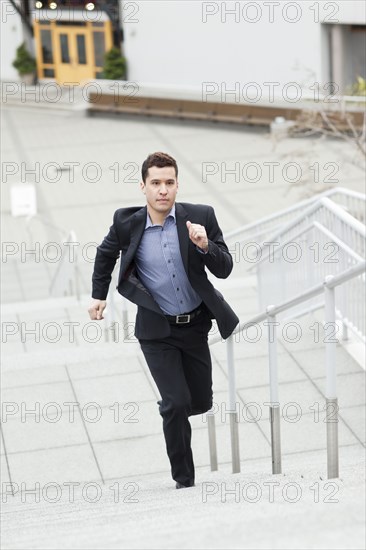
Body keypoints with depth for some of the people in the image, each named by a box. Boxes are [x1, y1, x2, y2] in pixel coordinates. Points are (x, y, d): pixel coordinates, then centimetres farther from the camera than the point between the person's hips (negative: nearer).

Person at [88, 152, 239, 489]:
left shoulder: (200, 216, -10)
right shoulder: (127, 223, -9)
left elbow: (224, 269, -8)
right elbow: (106, 254, 13)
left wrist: (205, 246, -26)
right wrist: (99, 294, 15)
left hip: (195, 325, 2)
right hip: (157, 331, -2)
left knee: (201, 403, 10)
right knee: (177, 403, -9)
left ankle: (169, 411, 45)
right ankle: (184, 480, 9)